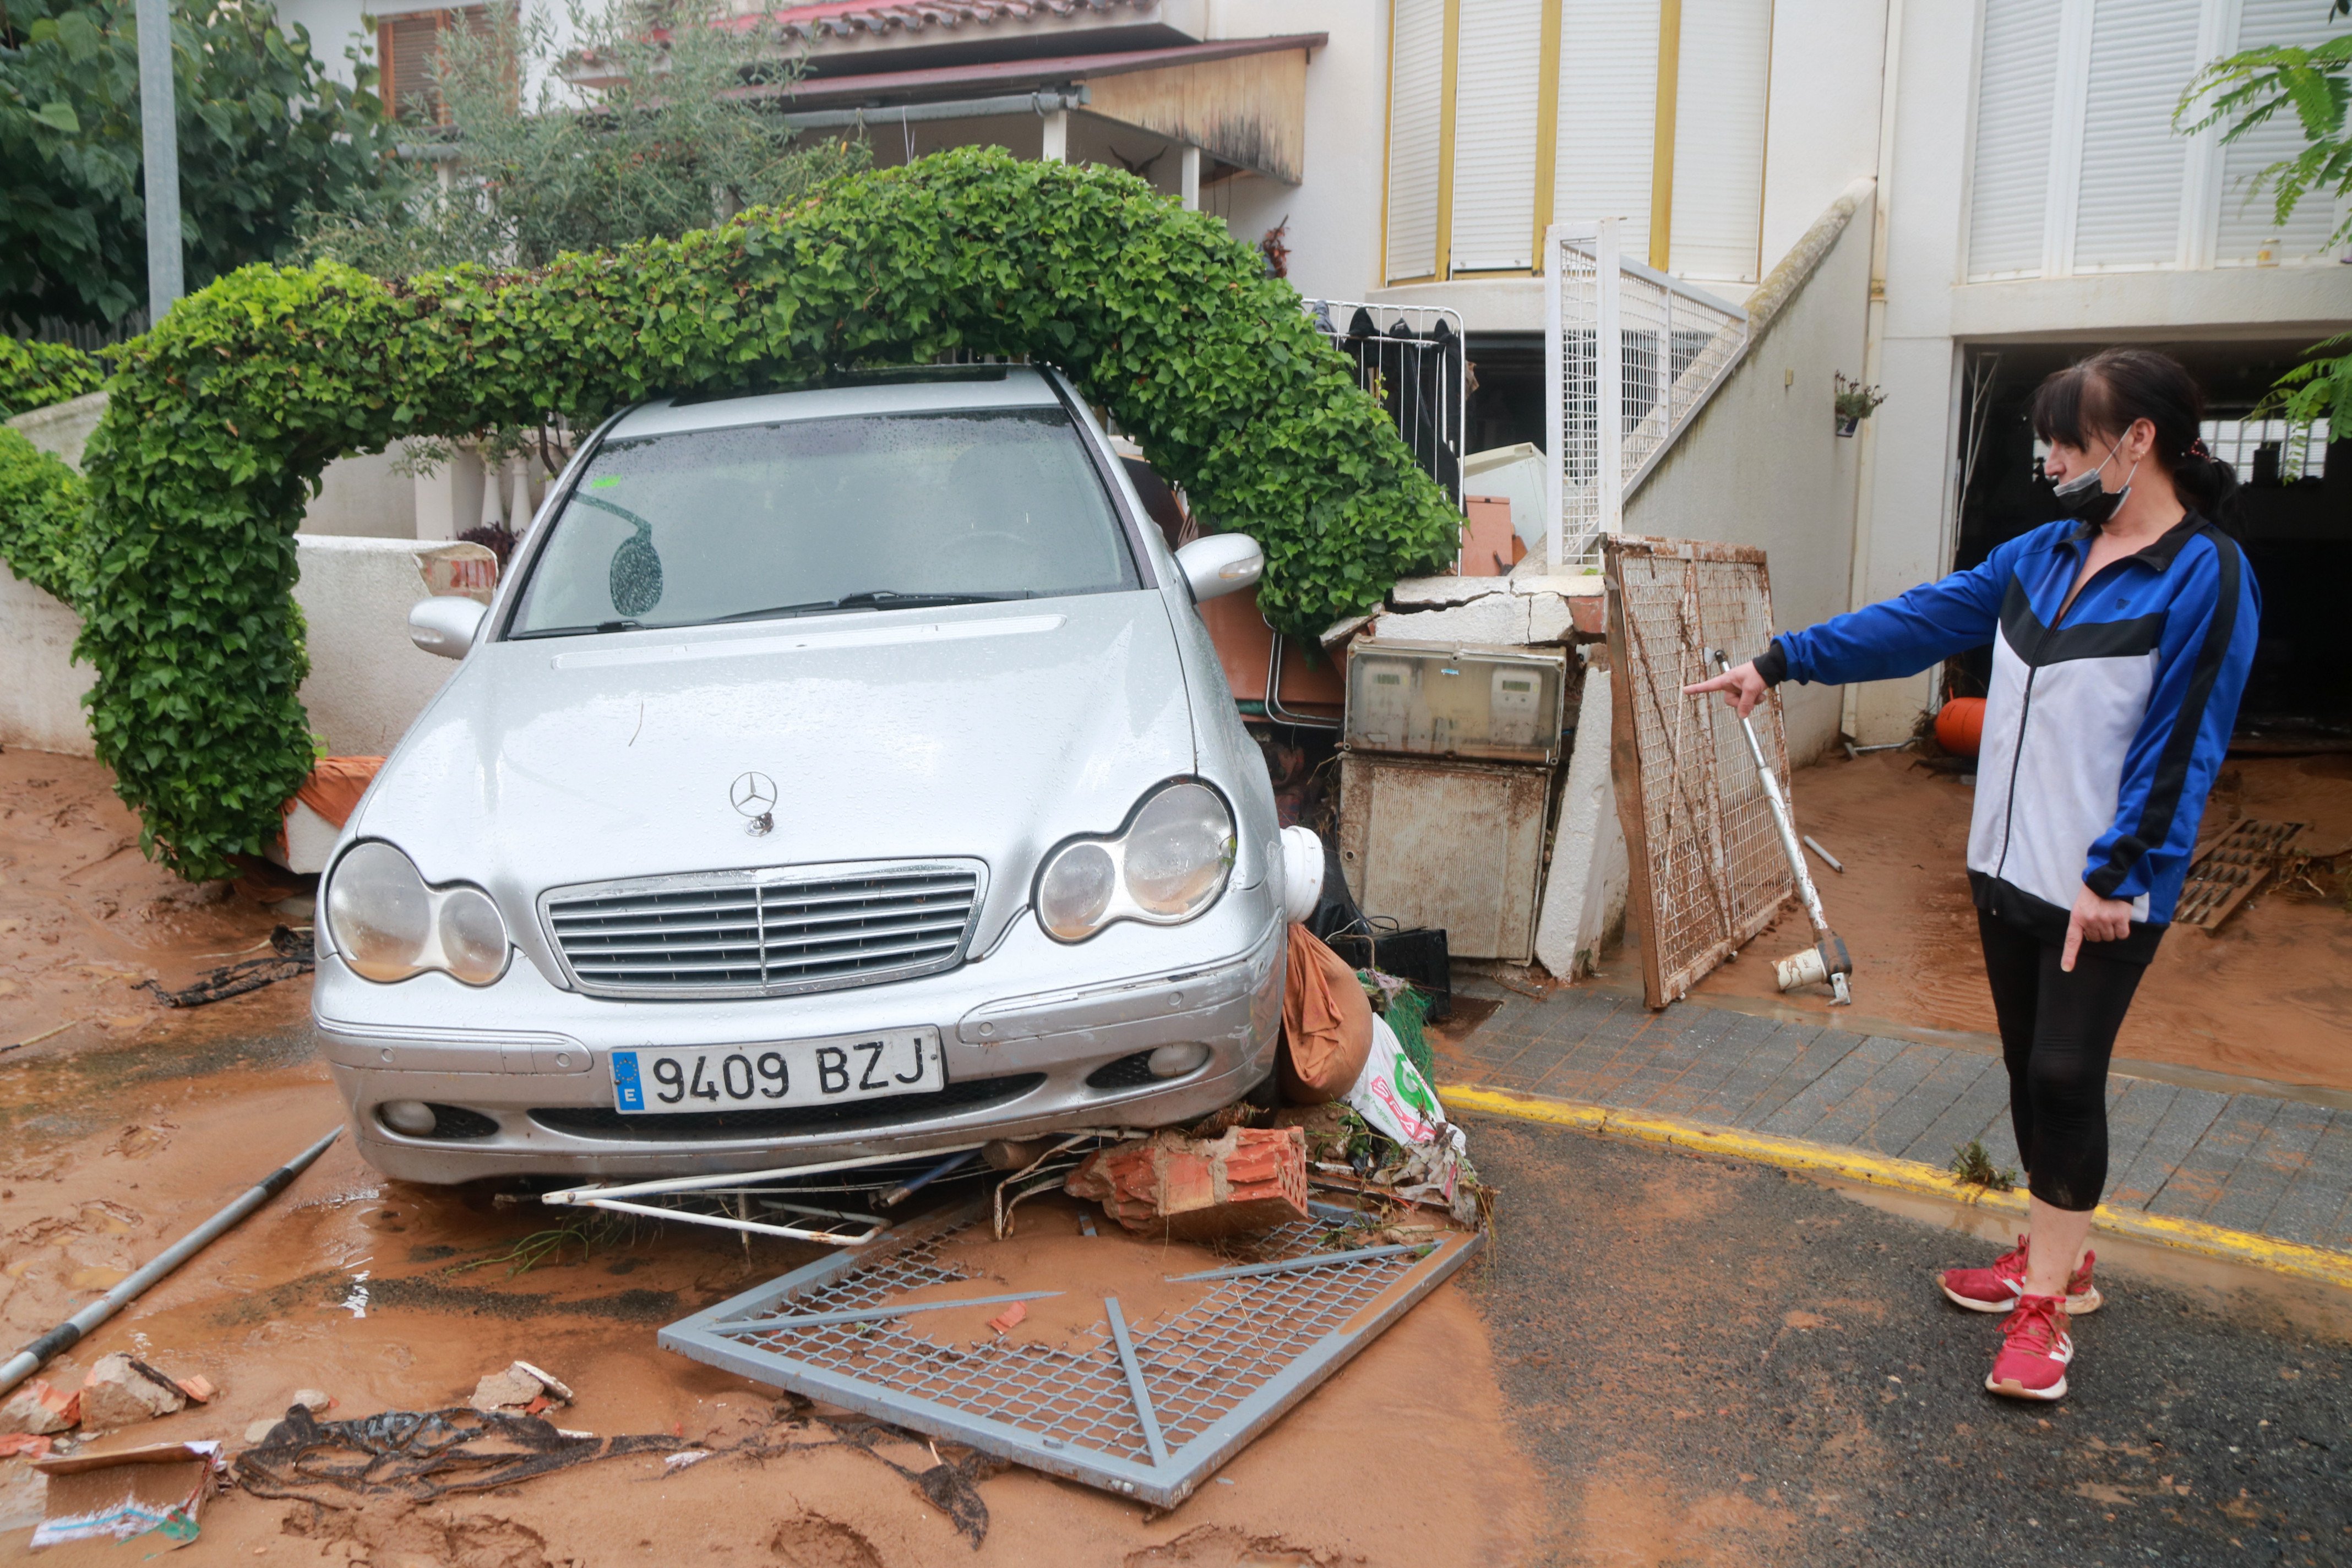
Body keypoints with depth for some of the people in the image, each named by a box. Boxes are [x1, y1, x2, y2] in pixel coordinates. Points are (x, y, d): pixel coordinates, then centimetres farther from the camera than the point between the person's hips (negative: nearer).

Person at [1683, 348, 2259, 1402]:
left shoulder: (2205, 578, -12)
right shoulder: (2044, 554, 9)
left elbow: (2179, 744, -15)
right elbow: (1915, 623, 9)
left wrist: (2114, 875, -18)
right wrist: (1780, 661, 5)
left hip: (2104, 892, -7)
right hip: (2007, 868, 7)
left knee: (2066, 1077, -2)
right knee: (2029, 1068, 15)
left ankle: (2044, 1305, 11)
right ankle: (2056, 1256, 31)